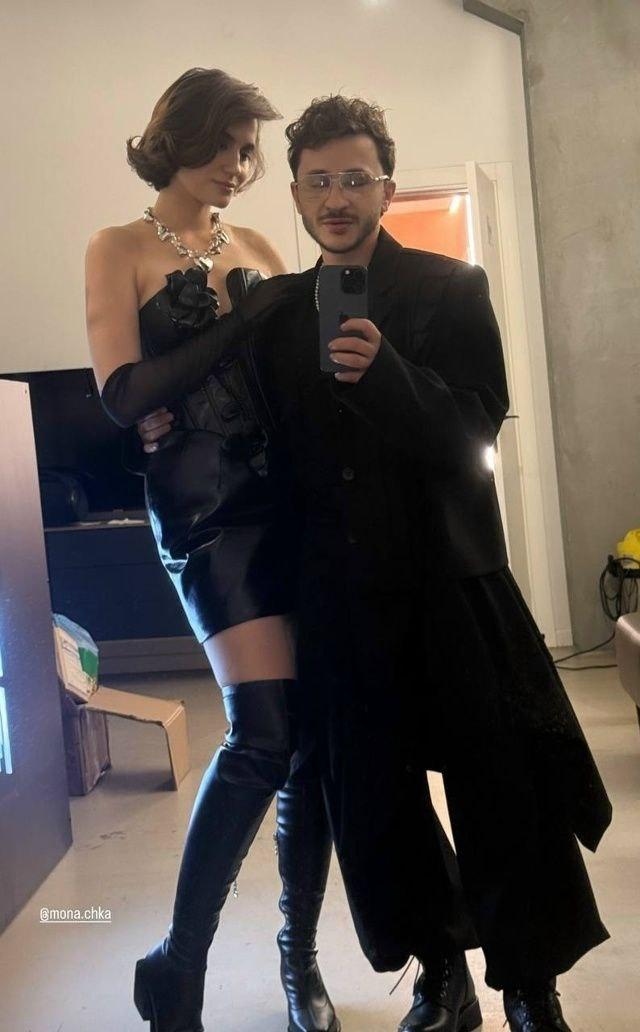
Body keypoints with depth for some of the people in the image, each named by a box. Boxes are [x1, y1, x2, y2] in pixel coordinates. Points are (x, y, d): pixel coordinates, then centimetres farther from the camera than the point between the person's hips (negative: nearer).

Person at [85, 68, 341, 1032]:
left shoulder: (259, 249, 17)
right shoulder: (120, 249, 4)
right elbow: (124, 394, -9)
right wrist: (245, 321, -12)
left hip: (293, 495, 5)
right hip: (207, 507, -5)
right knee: (265, 730, -15)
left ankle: (300, 952, 22)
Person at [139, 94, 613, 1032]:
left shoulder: (452, 288, 0)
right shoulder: (281, 310, 10)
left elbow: (472, 437, -9)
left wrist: (383, 372, -25)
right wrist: (174, 433, 1)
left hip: (449, 584, -3)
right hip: (342, 593, 3)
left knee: (502, 794, 1)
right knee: (372, 799, 10)